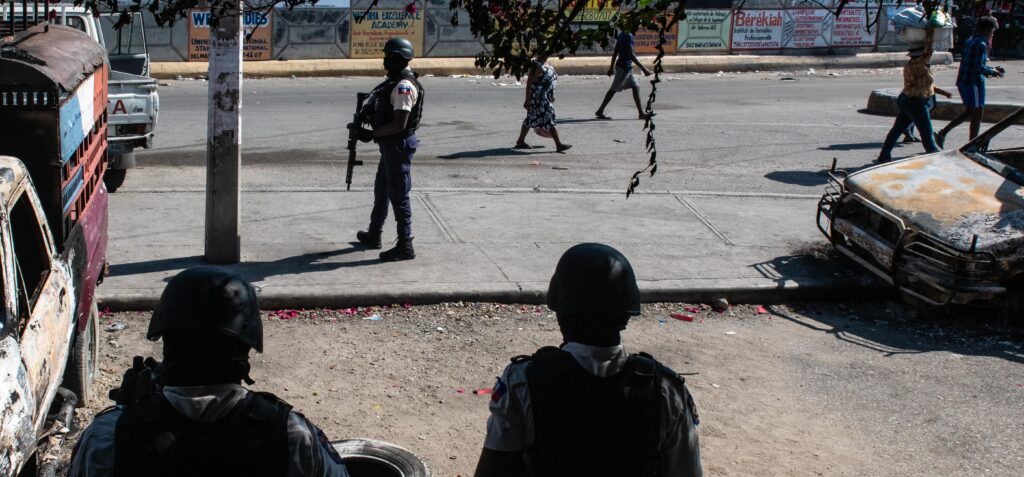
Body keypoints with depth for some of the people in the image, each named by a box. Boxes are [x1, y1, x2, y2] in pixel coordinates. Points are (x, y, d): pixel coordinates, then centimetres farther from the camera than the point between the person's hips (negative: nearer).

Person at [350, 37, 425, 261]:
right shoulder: (395, 82, 11)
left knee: (398, 195, -5)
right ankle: (373, 235, 37)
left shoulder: (404, 86, -21)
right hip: (391, 144, 11)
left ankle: (405, 247, 1)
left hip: (399, 145, -11)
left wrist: (372, 134, -23)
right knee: (382, 190, 22)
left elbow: (400, 123, -27)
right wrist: (368, 114, 4)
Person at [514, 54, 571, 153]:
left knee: (531, 119, 17)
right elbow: (529, 82, -19)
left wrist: (552, 95, 22)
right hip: (538, 97, -10)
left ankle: (520, 142, 26)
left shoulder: (547, 63, 10)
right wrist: (527, 100, -19)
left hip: (546, 98, 10)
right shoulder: (537, 65, -19)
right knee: (549, 120, -9)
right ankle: (559, 145, -8)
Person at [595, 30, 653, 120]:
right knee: (614, 89, -3)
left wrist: (612, 67, 23)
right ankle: (600, 111, 3)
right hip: (624, 67, -10)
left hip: (628, 68, 10)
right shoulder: (628, 36, -18)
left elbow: (615, 52, 16)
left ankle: (641, 113, 9)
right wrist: (643, 69, -23)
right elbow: (631, 55, -23)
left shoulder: (622, 35, 10)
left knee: (636, 87, 9)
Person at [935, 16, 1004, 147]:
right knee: (977, 114, 3)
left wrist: (991, 69, 17)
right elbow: (979, 67, -21)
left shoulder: (969, 41, 12)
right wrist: (992, 72, -5)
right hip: (974, 82, -9)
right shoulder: (981, 44, -16)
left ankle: (942, 133, 10)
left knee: (969, 112, 20)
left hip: (962, 81, 9)